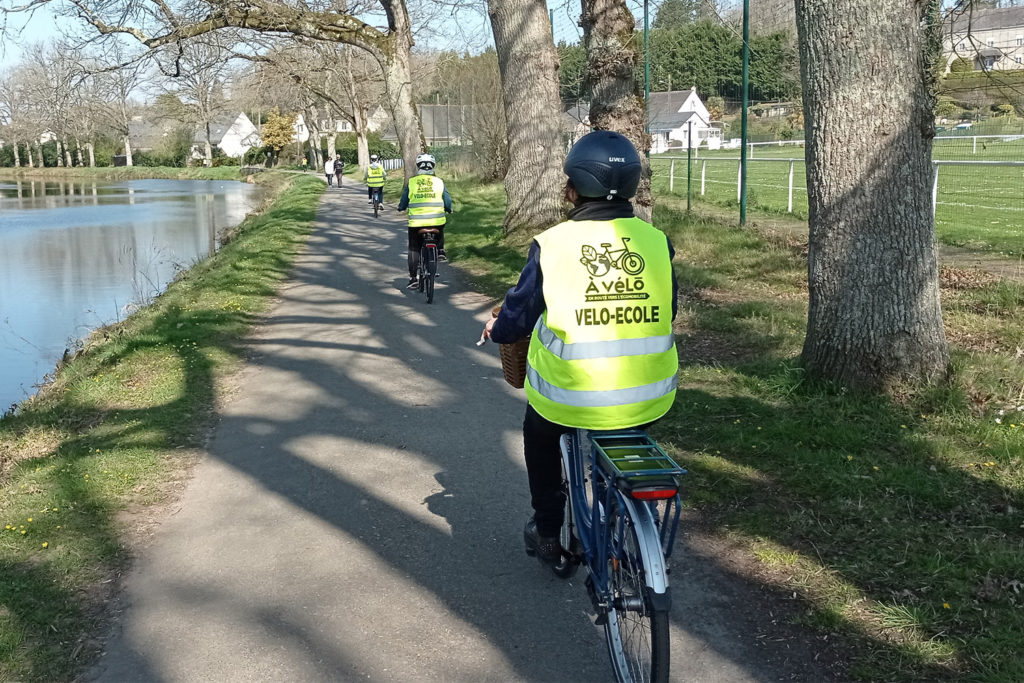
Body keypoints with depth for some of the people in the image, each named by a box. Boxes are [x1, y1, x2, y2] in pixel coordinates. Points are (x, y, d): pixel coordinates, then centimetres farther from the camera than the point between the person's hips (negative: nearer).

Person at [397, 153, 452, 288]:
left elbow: (403, 203, 8)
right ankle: (440, 251, 22)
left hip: (416, 222, -1)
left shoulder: (411, 182, 1)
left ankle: (413, 278, 4)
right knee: (440, 229, 37)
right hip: (436, 221, 1)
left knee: (414, 249, 10)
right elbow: (448, 202, 6)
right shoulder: (439, 182, 3)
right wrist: (449, 210, 28)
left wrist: (401, 208, 31)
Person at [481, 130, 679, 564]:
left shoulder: (552, 244, -11)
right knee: (632, 433, 36)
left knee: (539, 434, 31)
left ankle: (548, 532, 36)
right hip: (650, 401, 2)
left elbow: (519, 314, -1)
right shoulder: (657, 241, -4)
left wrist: (496, 329, 22)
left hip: (570, 401, -2)